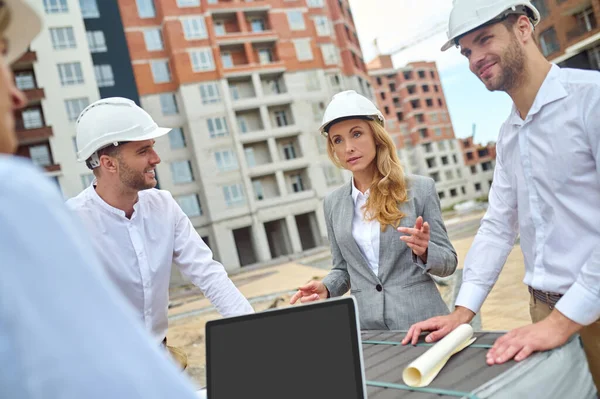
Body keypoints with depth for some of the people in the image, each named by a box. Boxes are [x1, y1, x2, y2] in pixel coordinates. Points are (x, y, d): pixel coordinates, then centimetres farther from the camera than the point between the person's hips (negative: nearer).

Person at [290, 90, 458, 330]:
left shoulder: (420, 189, -5)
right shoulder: (333, 204, 4)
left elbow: (449, 262, -1)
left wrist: (423, 251, -21)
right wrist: (325, 288, -8)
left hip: (420, 321, -2)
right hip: (366, 326, 2)